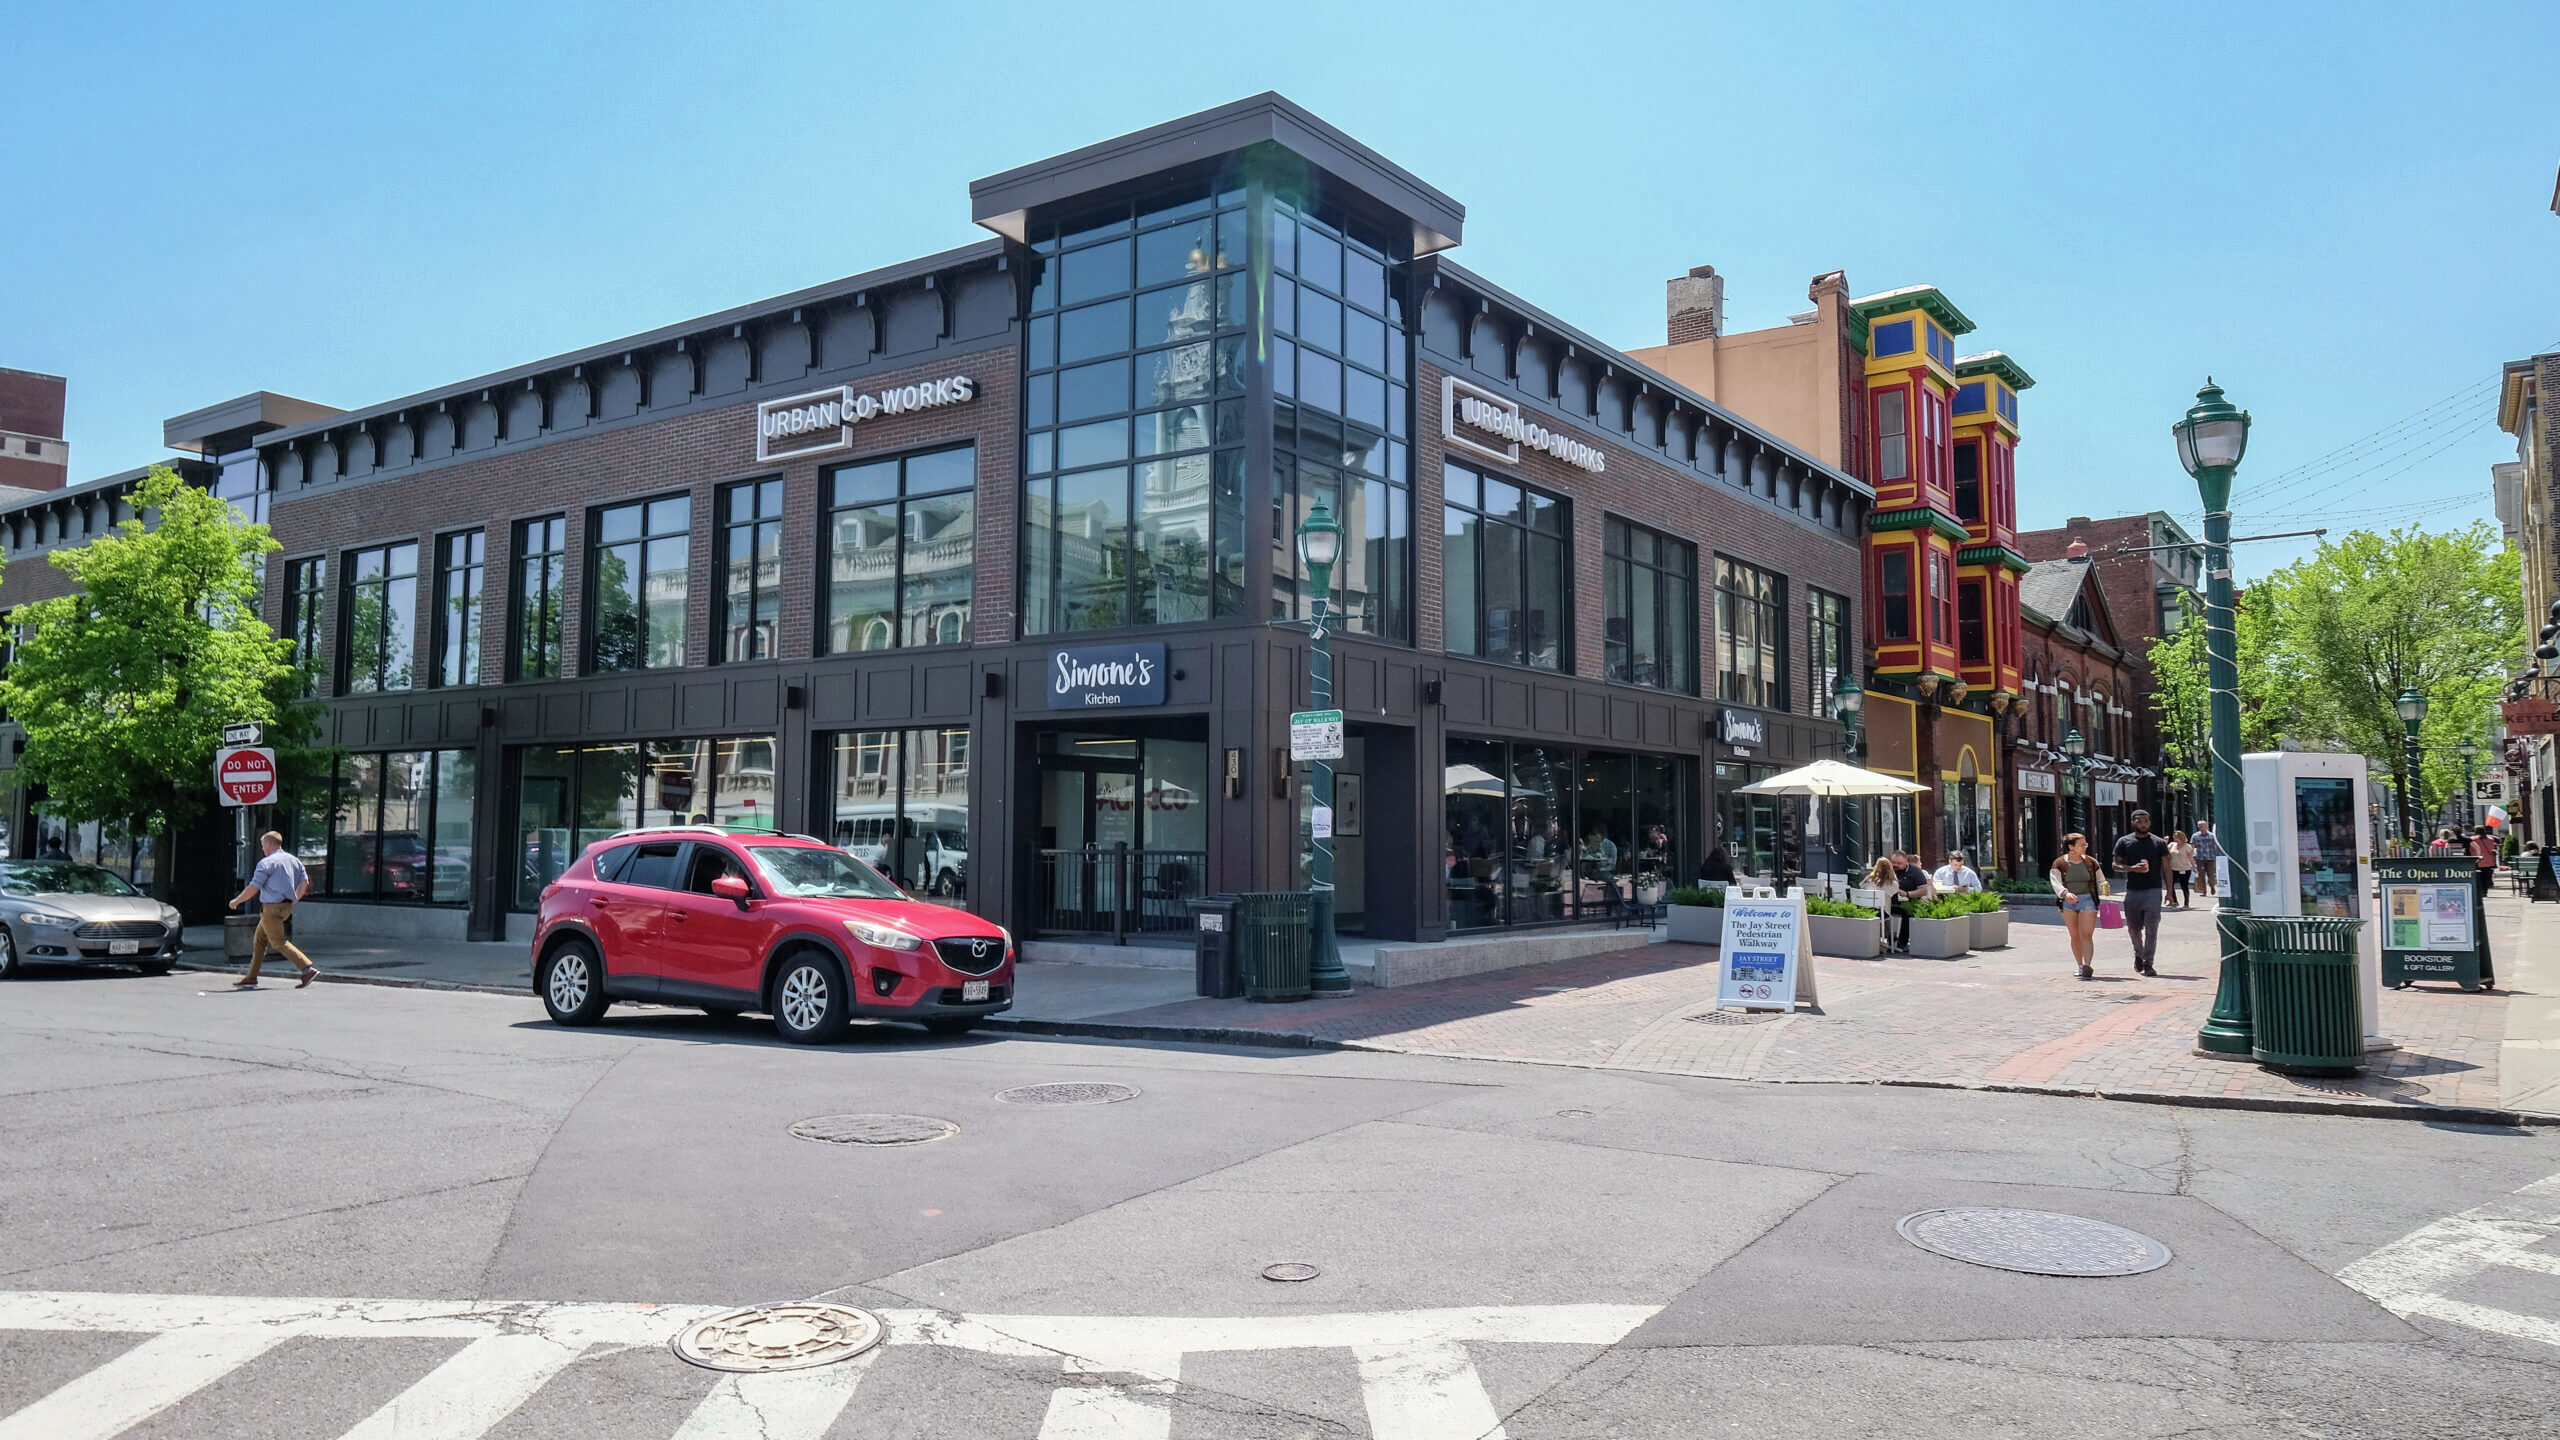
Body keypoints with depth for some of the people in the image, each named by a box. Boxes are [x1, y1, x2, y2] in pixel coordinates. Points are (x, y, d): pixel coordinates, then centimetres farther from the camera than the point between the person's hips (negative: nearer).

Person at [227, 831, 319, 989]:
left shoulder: (267, 863, -12)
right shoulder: (294, 860, 11)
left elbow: (253, 888, -12)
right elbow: (304, 882, 12)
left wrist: (236, 901, 3)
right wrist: (293, 900, 22)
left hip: (272, 907, -9)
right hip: (287, 907, 9)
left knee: (279, 942, -6)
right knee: (260, 938, 18)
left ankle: (308, 969, -17)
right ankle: (251, 977, 22)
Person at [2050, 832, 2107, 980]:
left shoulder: (2091, 862, 6)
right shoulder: (2059, 864, 0)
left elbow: (2100, 882, 13)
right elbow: (2056, 882, -9)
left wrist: (2103, 899, -1)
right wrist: (2065, 894, -27)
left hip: (2088, 900, 0)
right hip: (2068, 902, 0)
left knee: (2086, 934, -13)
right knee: (2075, 936, 7)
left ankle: (2088, 966, -21)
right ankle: (2080, 966, 19)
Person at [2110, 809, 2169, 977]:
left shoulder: (2159, 843, 5)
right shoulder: (2124, 842, 6)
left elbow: (2166, 868, 6)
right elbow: (2116, 865, 5)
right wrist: (2132, 868, -14)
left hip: (2153, 890, -2)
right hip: (2132, 891, 2)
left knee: (2151, 929, -8)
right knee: (2133, 928, 11)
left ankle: (2148, 963, -3)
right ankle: (2138, 955, 35)